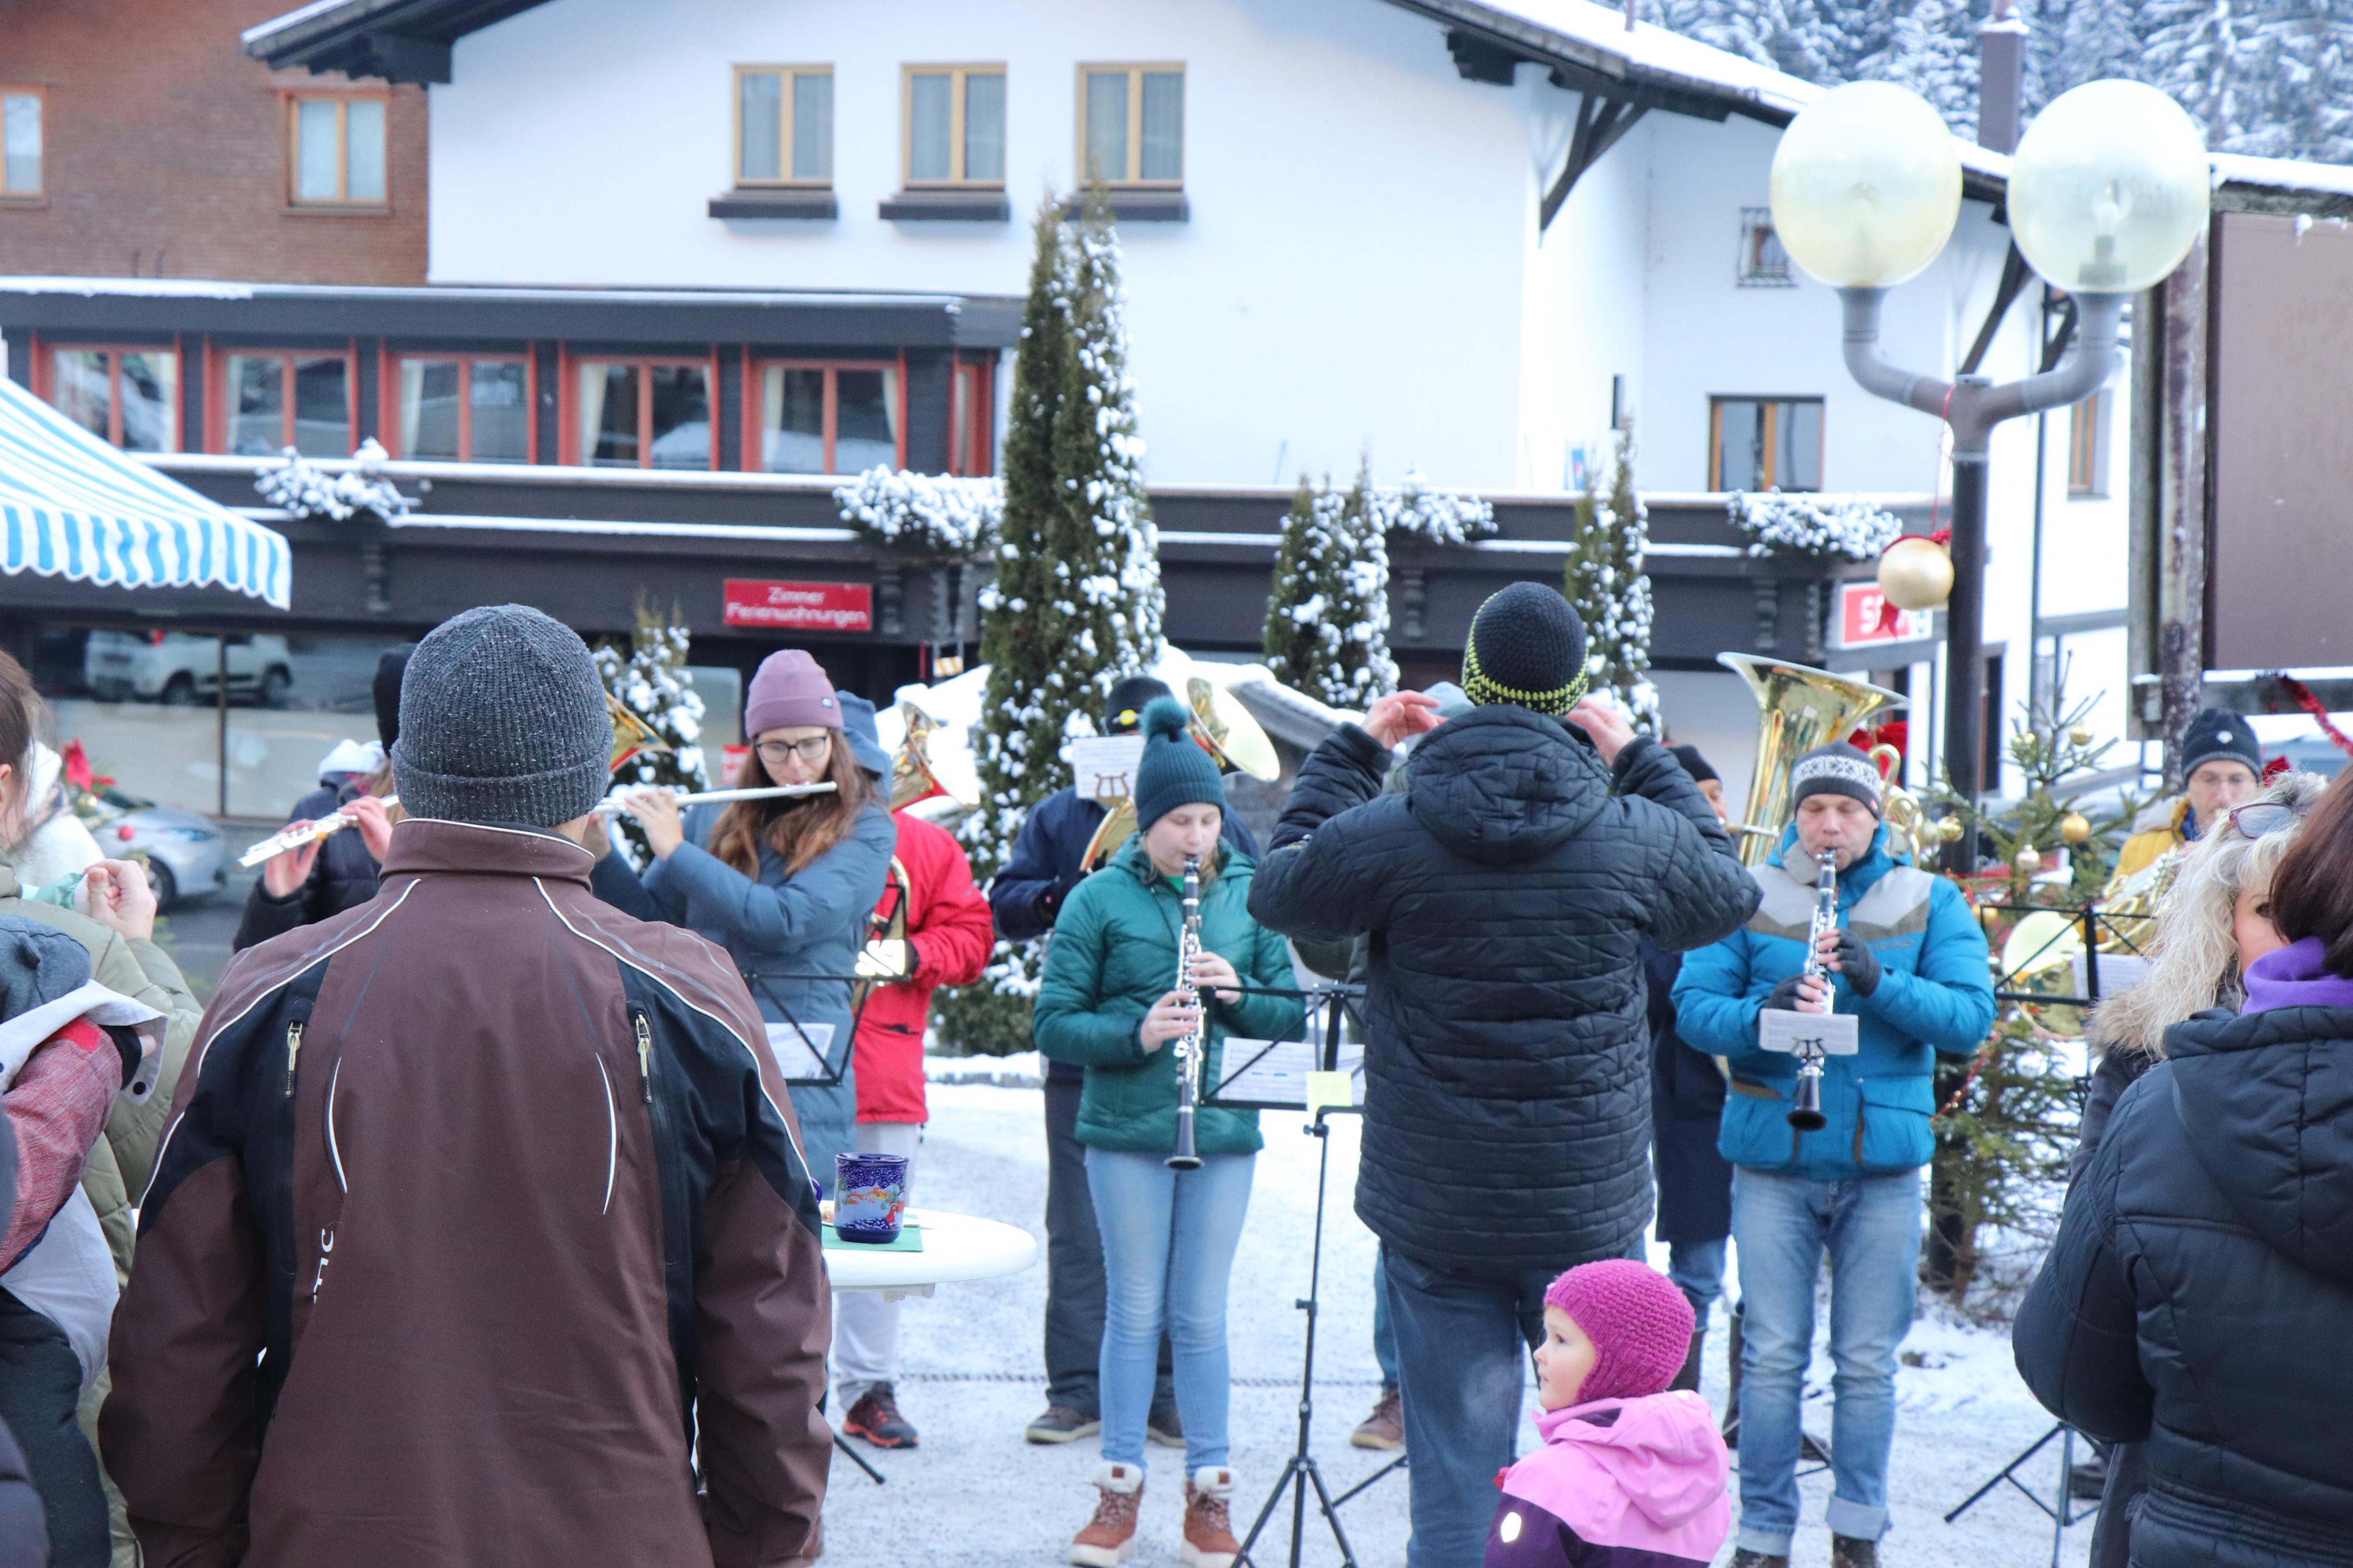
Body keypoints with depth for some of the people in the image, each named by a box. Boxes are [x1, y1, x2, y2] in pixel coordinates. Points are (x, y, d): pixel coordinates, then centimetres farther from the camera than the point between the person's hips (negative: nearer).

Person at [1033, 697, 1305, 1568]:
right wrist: (1136, 1034, -20)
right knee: (1134, 1313, 7)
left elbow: (1293, 1014, 6)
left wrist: (1238, 995, -14)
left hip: (1222, 1133, 2)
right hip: (1127, 1131, -1)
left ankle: (1209, 1489, 20)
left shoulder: (1249, 896, 4)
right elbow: (1051, 1022, -5)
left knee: (1201, 1317, 8)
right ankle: (1120, 1487, 19)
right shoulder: (1099, 899, -3)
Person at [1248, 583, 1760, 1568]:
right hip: (1592, 1210, 0)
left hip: (1434, 1215, 0)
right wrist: (1641, 761, 18)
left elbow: (1277, 891, 9)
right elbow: (1729, 896, 14)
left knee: (1453, 1470, 7)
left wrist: (1352, 749, 15)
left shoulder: (1388, 833, -10)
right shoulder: (1636, 834, -8)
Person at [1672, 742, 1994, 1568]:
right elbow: (1692, 1008, -3)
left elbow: (1971, 1018, -5)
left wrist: (1882, 983, -21)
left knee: (1869, 1361, 8)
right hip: (1772, 1160, -1)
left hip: (1885, 1164, 1)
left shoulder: (1930, 902, 5)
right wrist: (1762, 1014, -23)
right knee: (1772, 1357, 3)